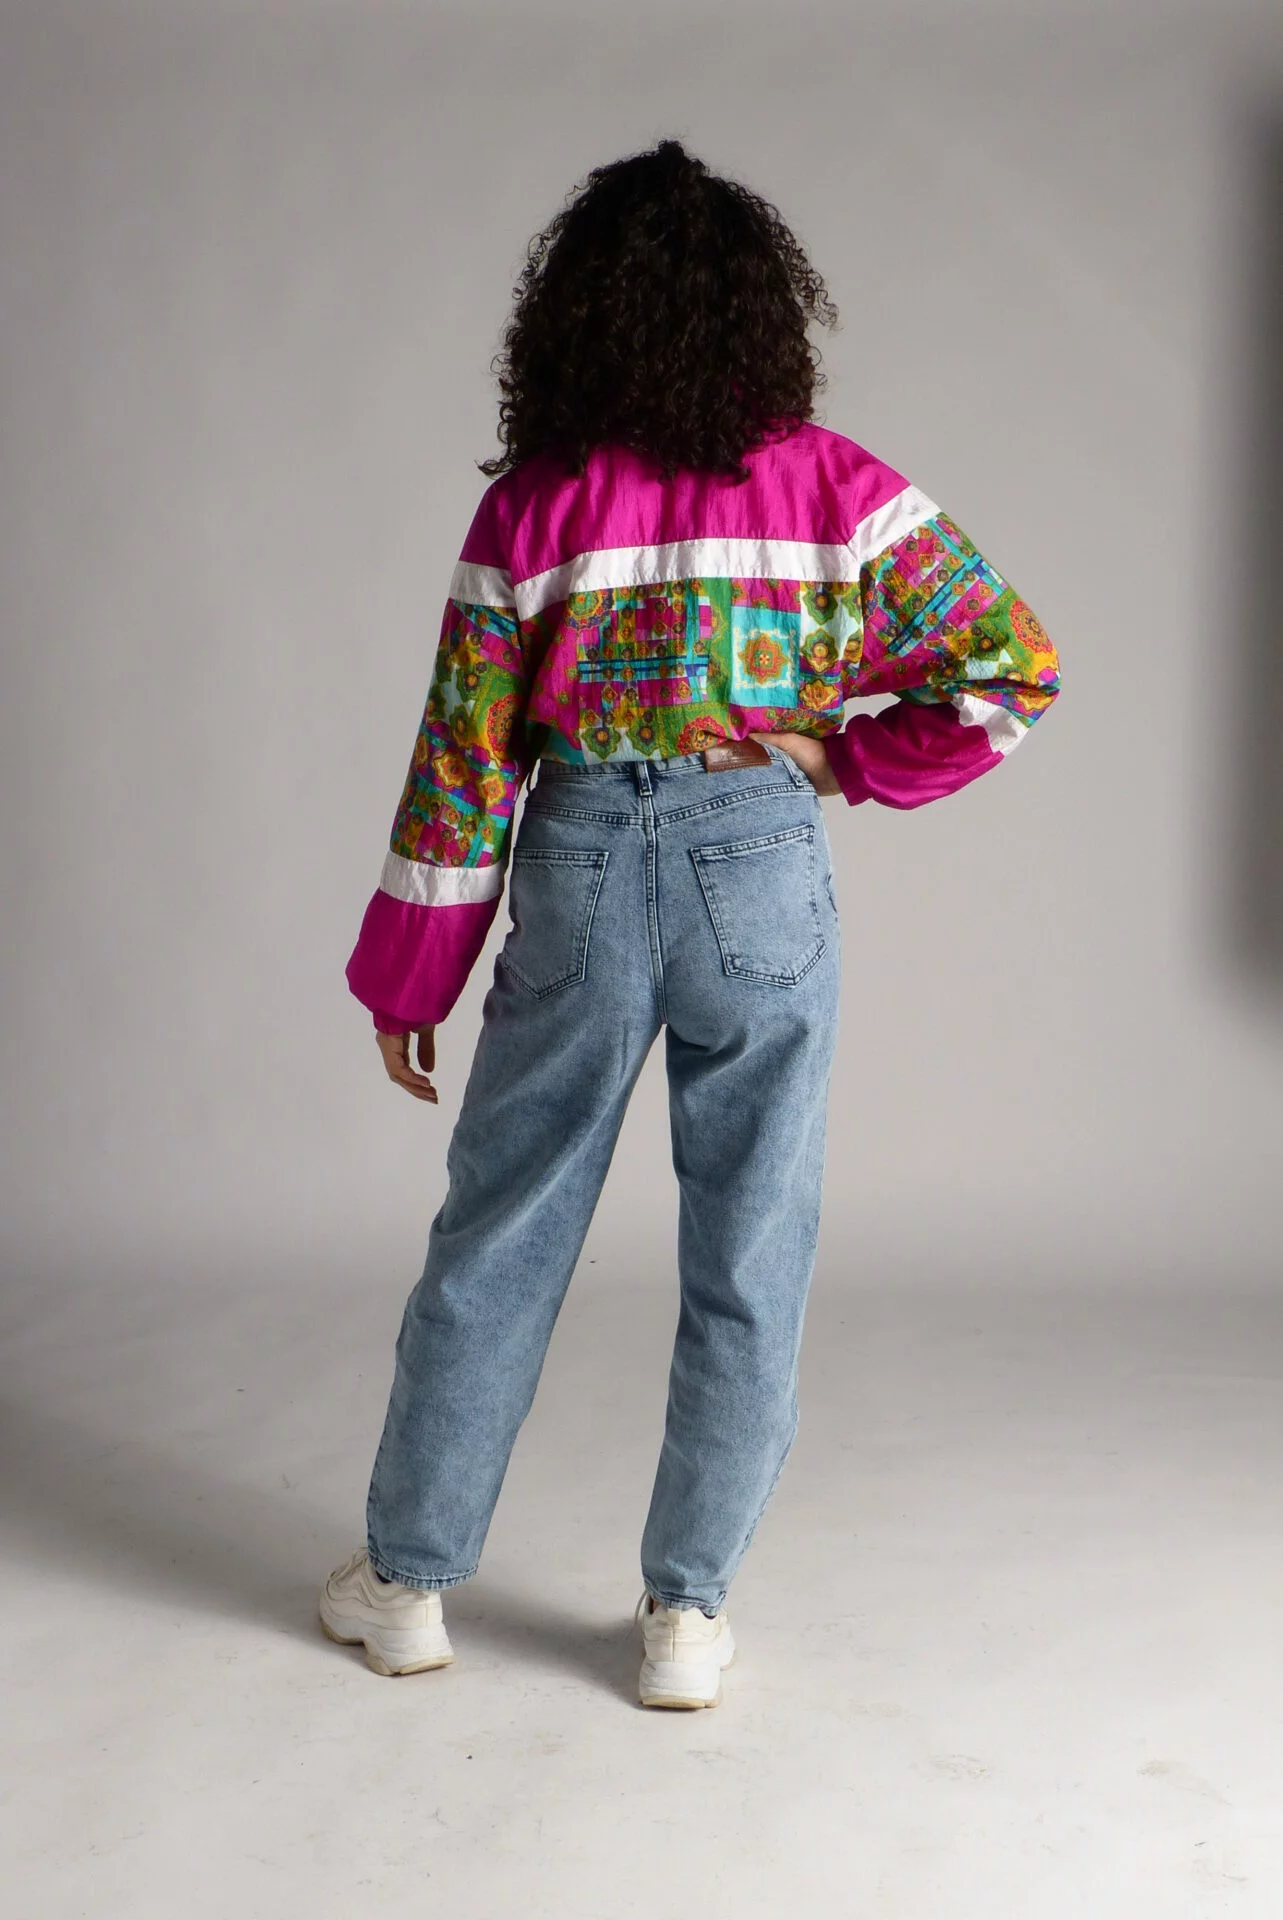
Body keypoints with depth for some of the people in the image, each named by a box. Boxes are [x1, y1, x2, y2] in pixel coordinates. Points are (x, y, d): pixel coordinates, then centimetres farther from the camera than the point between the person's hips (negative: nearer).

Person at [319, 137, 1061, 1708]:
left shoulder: (533, 507, -5)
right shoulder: (834, 488, -4)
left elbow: (462, 763, -2)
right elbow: (1017, 665, -6)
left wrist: (406, 983, 6)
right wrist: (853, 758, 3)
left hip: (580, 877, 0)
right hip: (762, 873, 0)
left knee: (495, 1240, 14)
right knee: (746, 1262, 11)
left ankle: (407, 1580, 26)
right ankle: (686, 1614, 19)